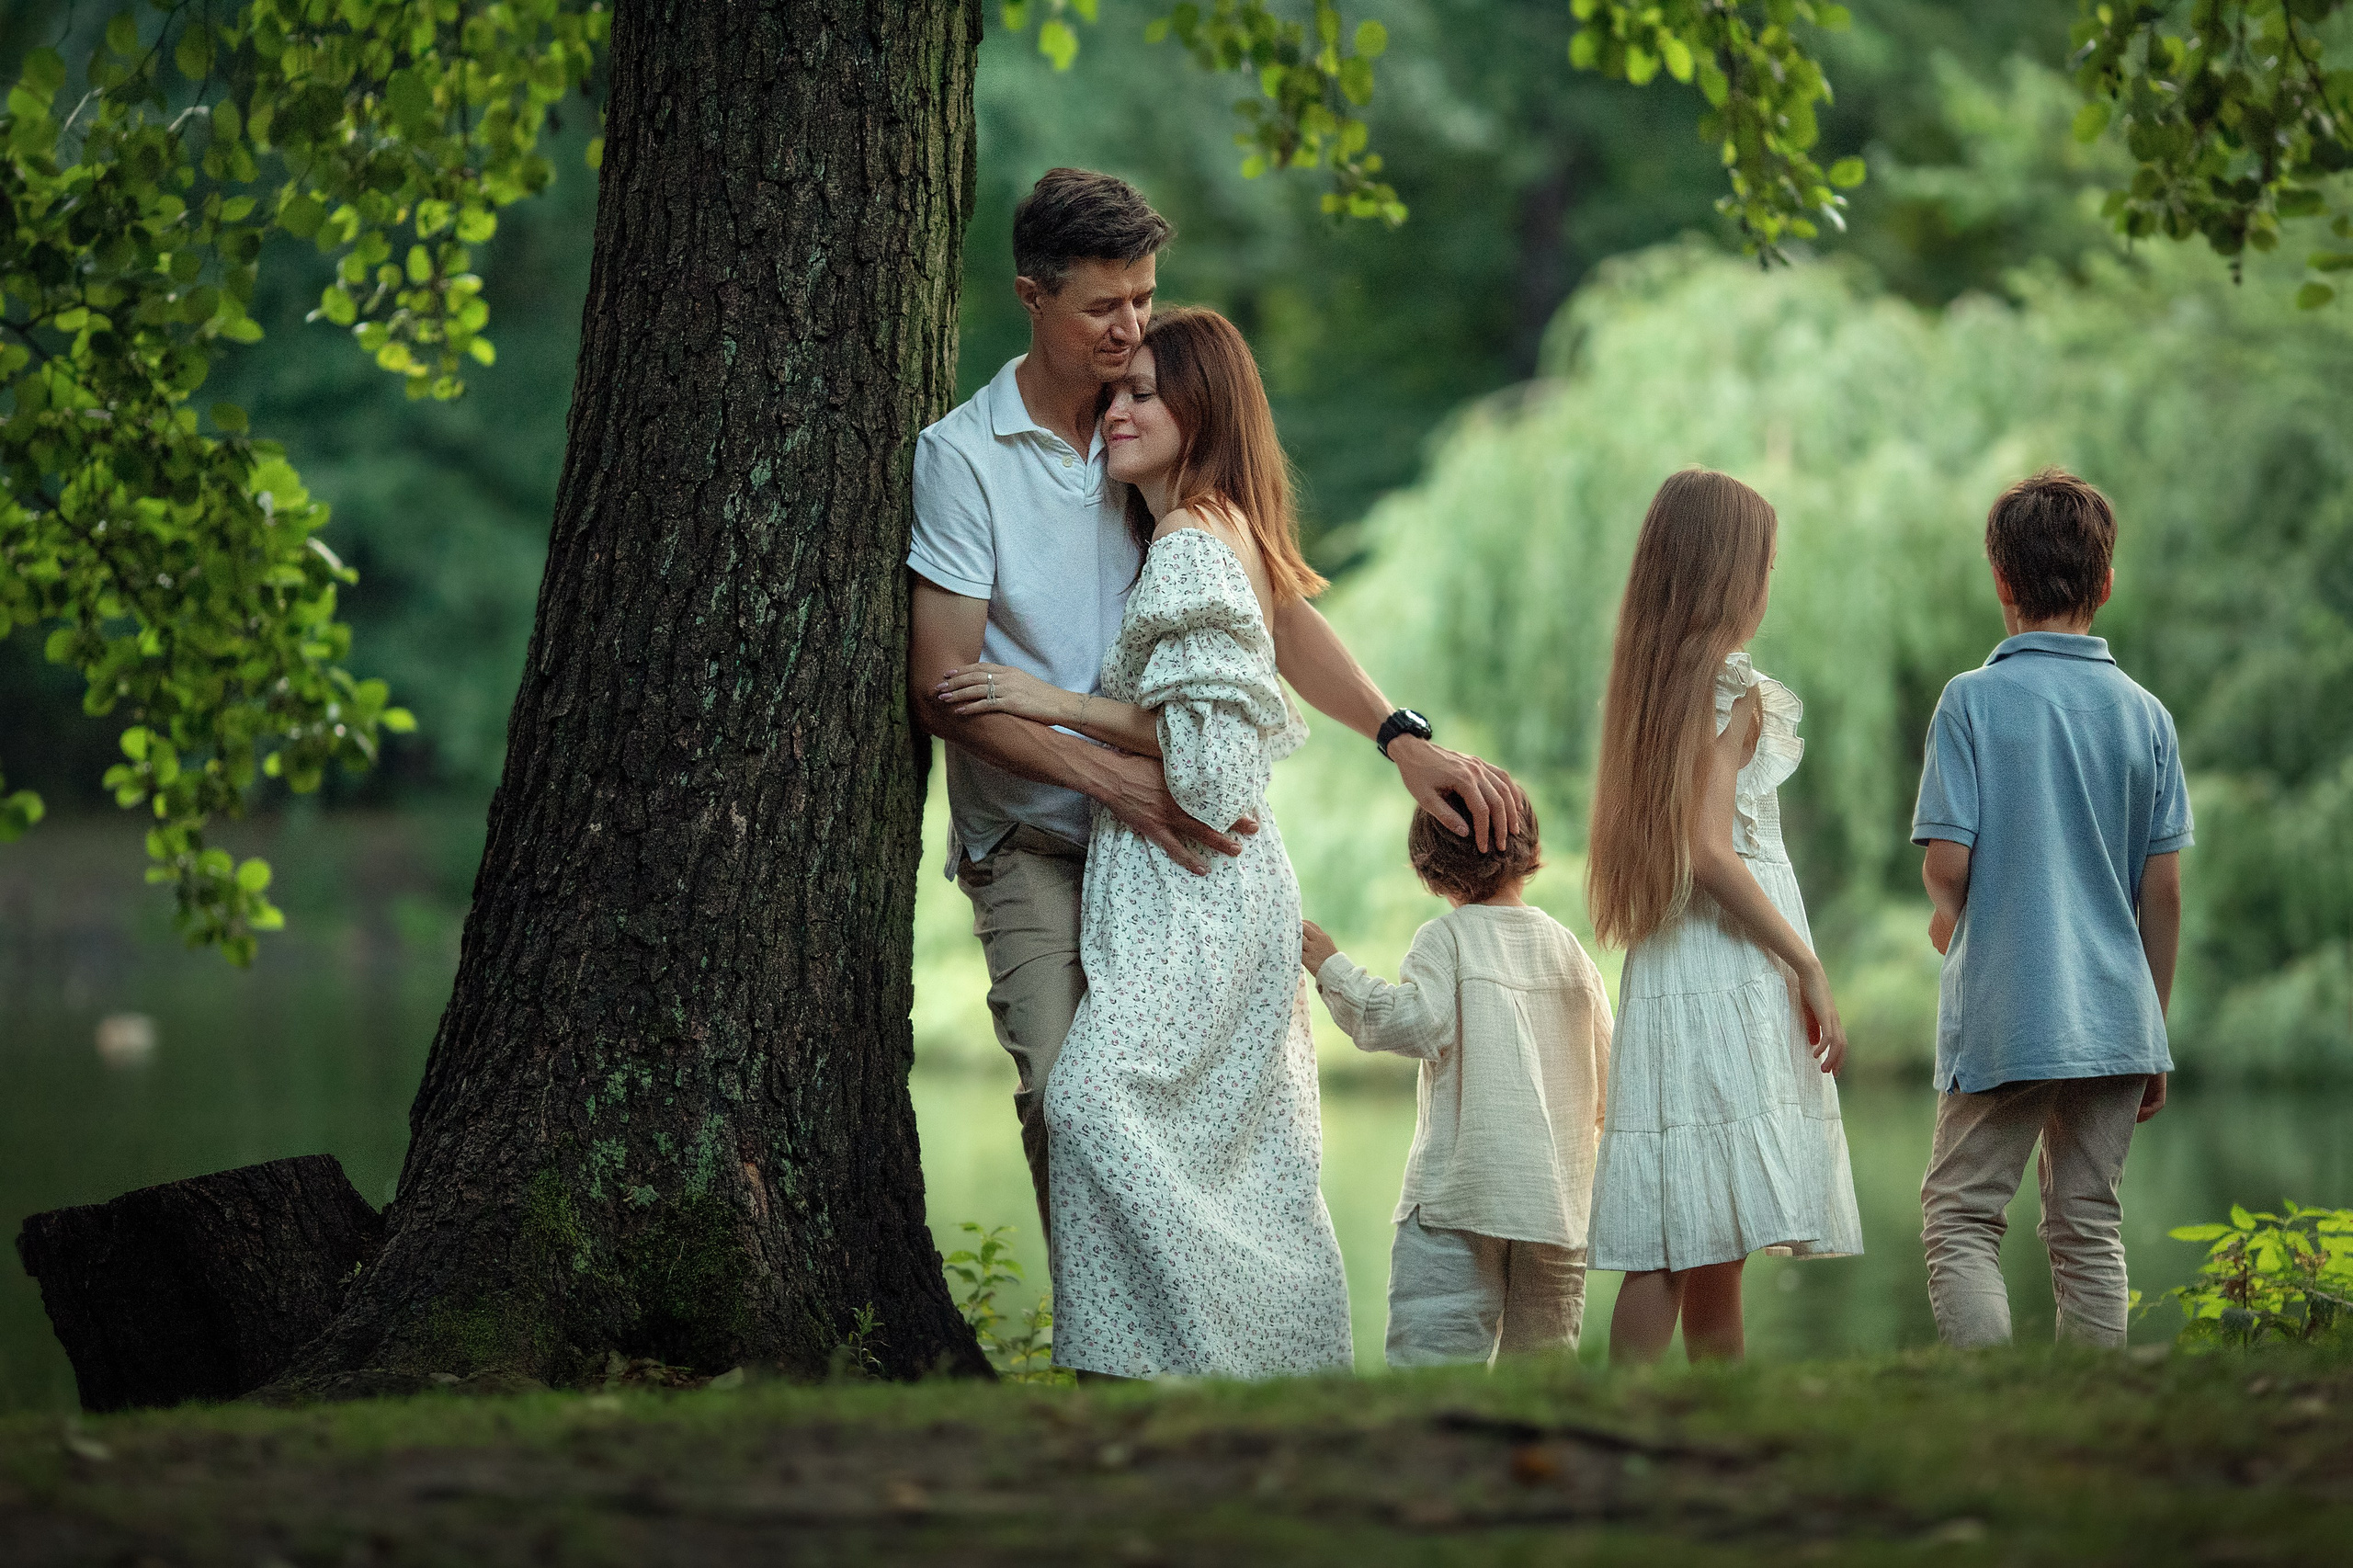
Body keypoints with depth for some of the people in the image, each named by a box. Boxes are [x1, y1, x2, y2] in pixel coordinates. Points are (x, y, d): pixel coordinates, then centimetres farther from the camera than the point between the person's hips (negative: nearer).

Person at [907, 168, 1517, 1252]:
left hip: (1179, 835, 3)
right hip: (1035, 847, -3)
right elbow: (941, 688, -8)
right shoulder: (962, 455, -2)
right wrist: (1110, 775, -19)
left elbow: (1271, 613, 11)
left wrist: (1401, 738, -5)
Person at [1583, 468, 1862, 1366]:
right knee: (1706, 1242, -11)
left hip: (1662, 973, 8)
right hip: (1729, 969, -8)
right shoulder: (1731, 684, -8)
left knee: (1703, 1245, 5)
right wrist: (1810, 968, -14)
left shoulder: (1648, 685, 15)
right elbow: (1708, 849, -16)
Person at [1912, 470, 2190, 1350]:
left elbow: (1946, 863, -10)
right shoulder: (2144, 714, 5)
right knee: (2090, 1230, 10)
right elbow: (2164, 890, 5)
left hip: (2005, 1015, -4)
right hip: (2117, 1015, 4)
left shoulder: (1974, 701, -6)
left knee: (1959, 1220, 2)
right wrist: (2155, 1035, 13)